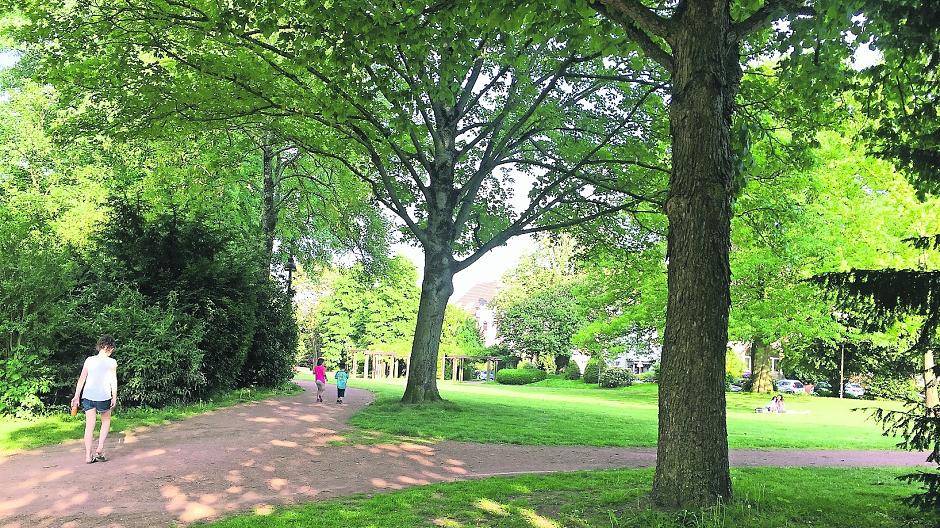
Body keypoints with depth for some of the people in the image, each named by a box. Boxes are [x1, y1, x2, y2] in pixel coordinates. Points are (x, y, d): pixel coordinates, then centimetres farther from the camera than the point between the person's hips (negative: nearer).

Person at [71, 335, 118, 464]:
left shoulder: (89, 360, 7)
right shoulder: (111, 362, -4)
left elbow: (81, 379, 6)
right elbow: (113, 381, -6)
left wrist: (77, 396, 9)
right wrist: (114, 398, -2)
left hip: (88, 395, 3)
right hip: (104, 396, -3)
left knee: (89, 426, 7)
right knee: (106, 421, 20)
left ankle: (88, 456, 7)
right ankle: (100, 449, 8)